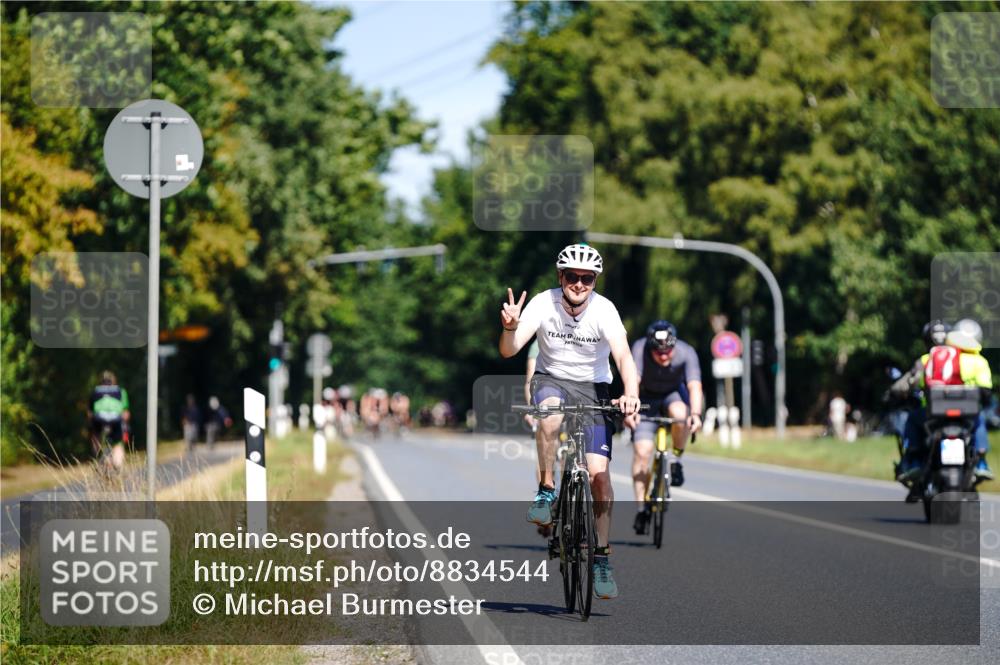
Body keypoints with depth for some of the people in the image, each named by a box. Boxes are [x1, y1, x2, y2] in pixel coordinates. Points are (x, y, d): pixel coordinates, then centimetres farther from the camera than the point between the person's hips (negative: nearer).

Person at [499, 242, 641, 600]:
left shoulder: (603, 310, -19)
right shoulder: (543, 303, -17)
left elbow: (623, 356, -31)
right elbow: (509, 350, -24)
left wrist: (631, 394, -49)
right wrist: (510, 328, -46)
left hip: (593, 387, 0)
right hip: (552, 379, 0)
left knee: (599, 474, -11)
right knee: (551, 416, -38)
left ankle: (601, 556, 1)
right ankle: (546, 491, -17)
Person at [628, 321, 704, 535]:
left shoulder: (686, 352, -29)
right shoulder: (640, 349, -31)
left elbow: (694, 386, -39)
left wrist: (696, 413, -56)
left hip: (674, 394, 0)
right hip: (647, 397, 0)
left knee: (680, 414, -35)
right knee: (642, 450, -14)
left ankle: (677, 459, -8)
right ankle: (641, 509, -4)